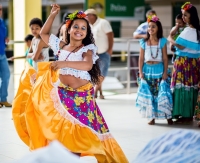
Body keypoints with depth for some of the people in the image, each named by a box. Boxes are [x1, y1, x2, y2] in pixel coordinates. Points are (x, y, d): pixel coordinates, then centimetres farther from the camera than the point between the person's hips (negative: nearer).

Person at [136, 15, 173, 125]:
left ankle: (168, 116, 2)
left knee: (163, 93, -6)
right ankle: (152, 117, 11)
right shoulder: (144, 42, 3)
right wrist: (140, 72, -1)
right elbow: (141, 58, 5)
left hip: (159, 69, -2)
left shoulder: (162, 41, -1)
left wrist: (165, 72, -6)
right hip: (147, 70, 2)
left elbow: (165, 58, 0)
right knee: (148, 94, 2)